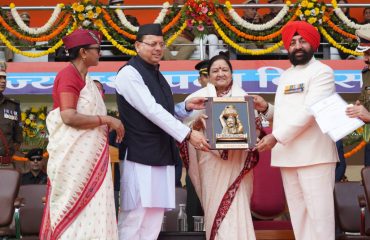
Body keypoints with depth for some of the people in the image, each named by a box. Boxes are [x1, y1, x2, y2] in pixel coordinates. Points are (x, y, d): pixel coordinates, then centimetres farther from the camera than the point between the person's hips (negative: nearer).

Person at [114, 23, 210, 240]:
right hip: (140, 156, -8)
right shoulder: (129, 73, -9)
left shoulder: (157, 75, 18)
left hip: (162, 156, 8)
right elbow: (151, 111, -18)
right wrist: (188, 134, -20)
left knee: (154, 222, 7)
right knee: (134, 219, -7)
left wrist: (186, 107, 5)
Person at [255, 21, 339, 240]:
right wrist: (266, 108, 1)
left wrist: (276, 137, -18)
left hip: (314, 154, -7)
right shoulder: (286, 76, 20)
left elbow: (309, 111, -15)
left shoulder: (322, 72, -3)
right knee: (298, 212, 8)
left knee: (318, 212, -8)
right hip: (288, 154, 7)